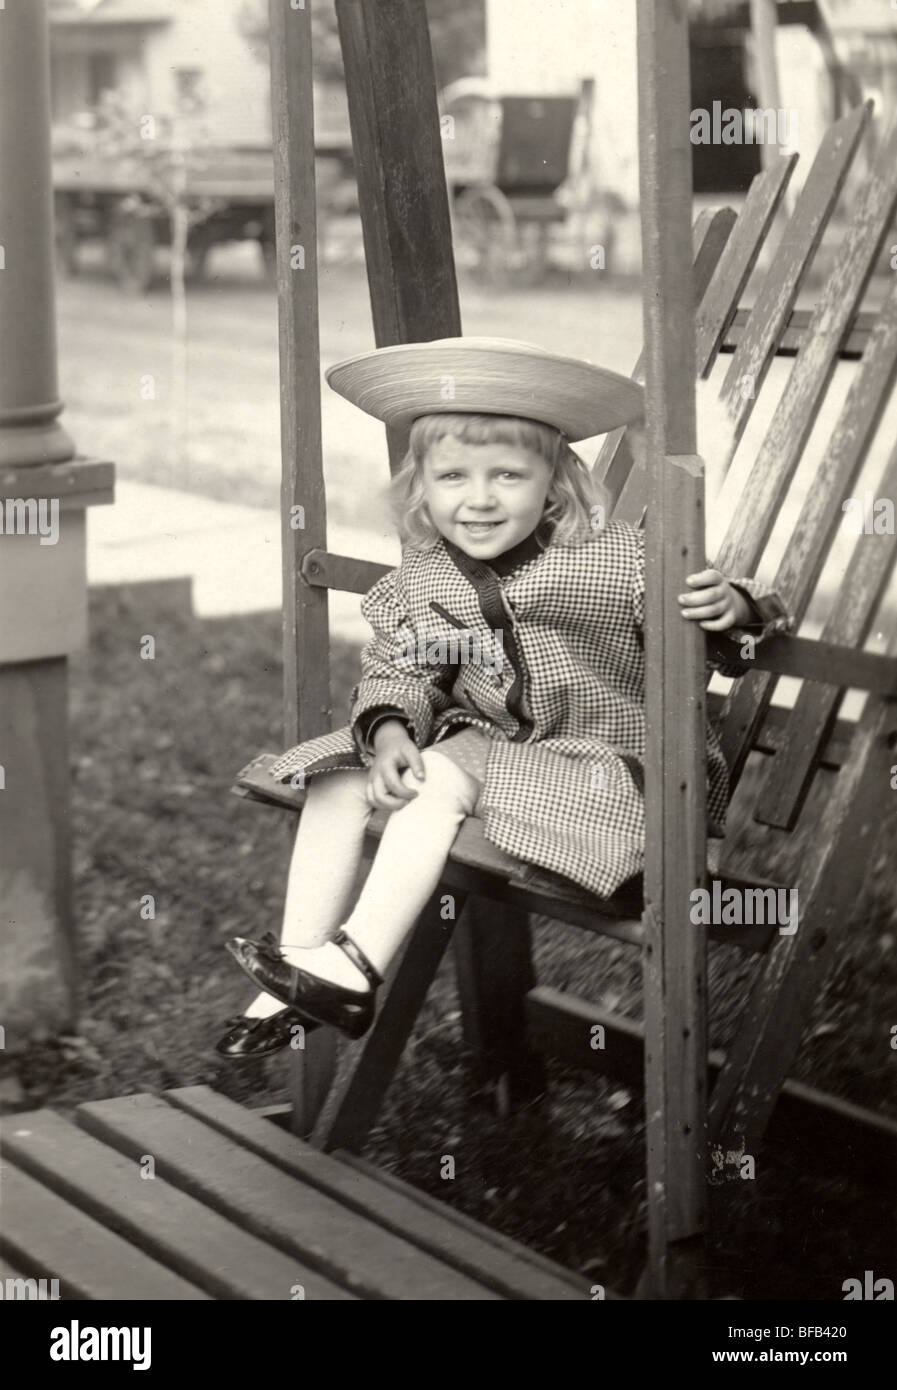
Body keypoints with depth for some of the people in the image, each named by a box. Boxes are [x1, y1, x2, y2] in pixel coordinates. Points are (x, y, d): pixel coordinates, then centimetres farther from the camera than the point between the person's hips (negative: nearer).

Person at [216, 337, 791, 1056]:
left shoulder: (617, 560, -17)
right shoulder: (419, 583, -4)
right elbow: (393, 671, 8)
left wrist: (735, 608, -38)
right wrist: (388, 733, -14)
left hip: (605, 764, -6)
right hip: (489, 745, 7)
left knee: (442, 779, -26)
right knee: (340, 779, -6)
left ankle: (355, 968, -23)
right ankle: (292, 988, -4)